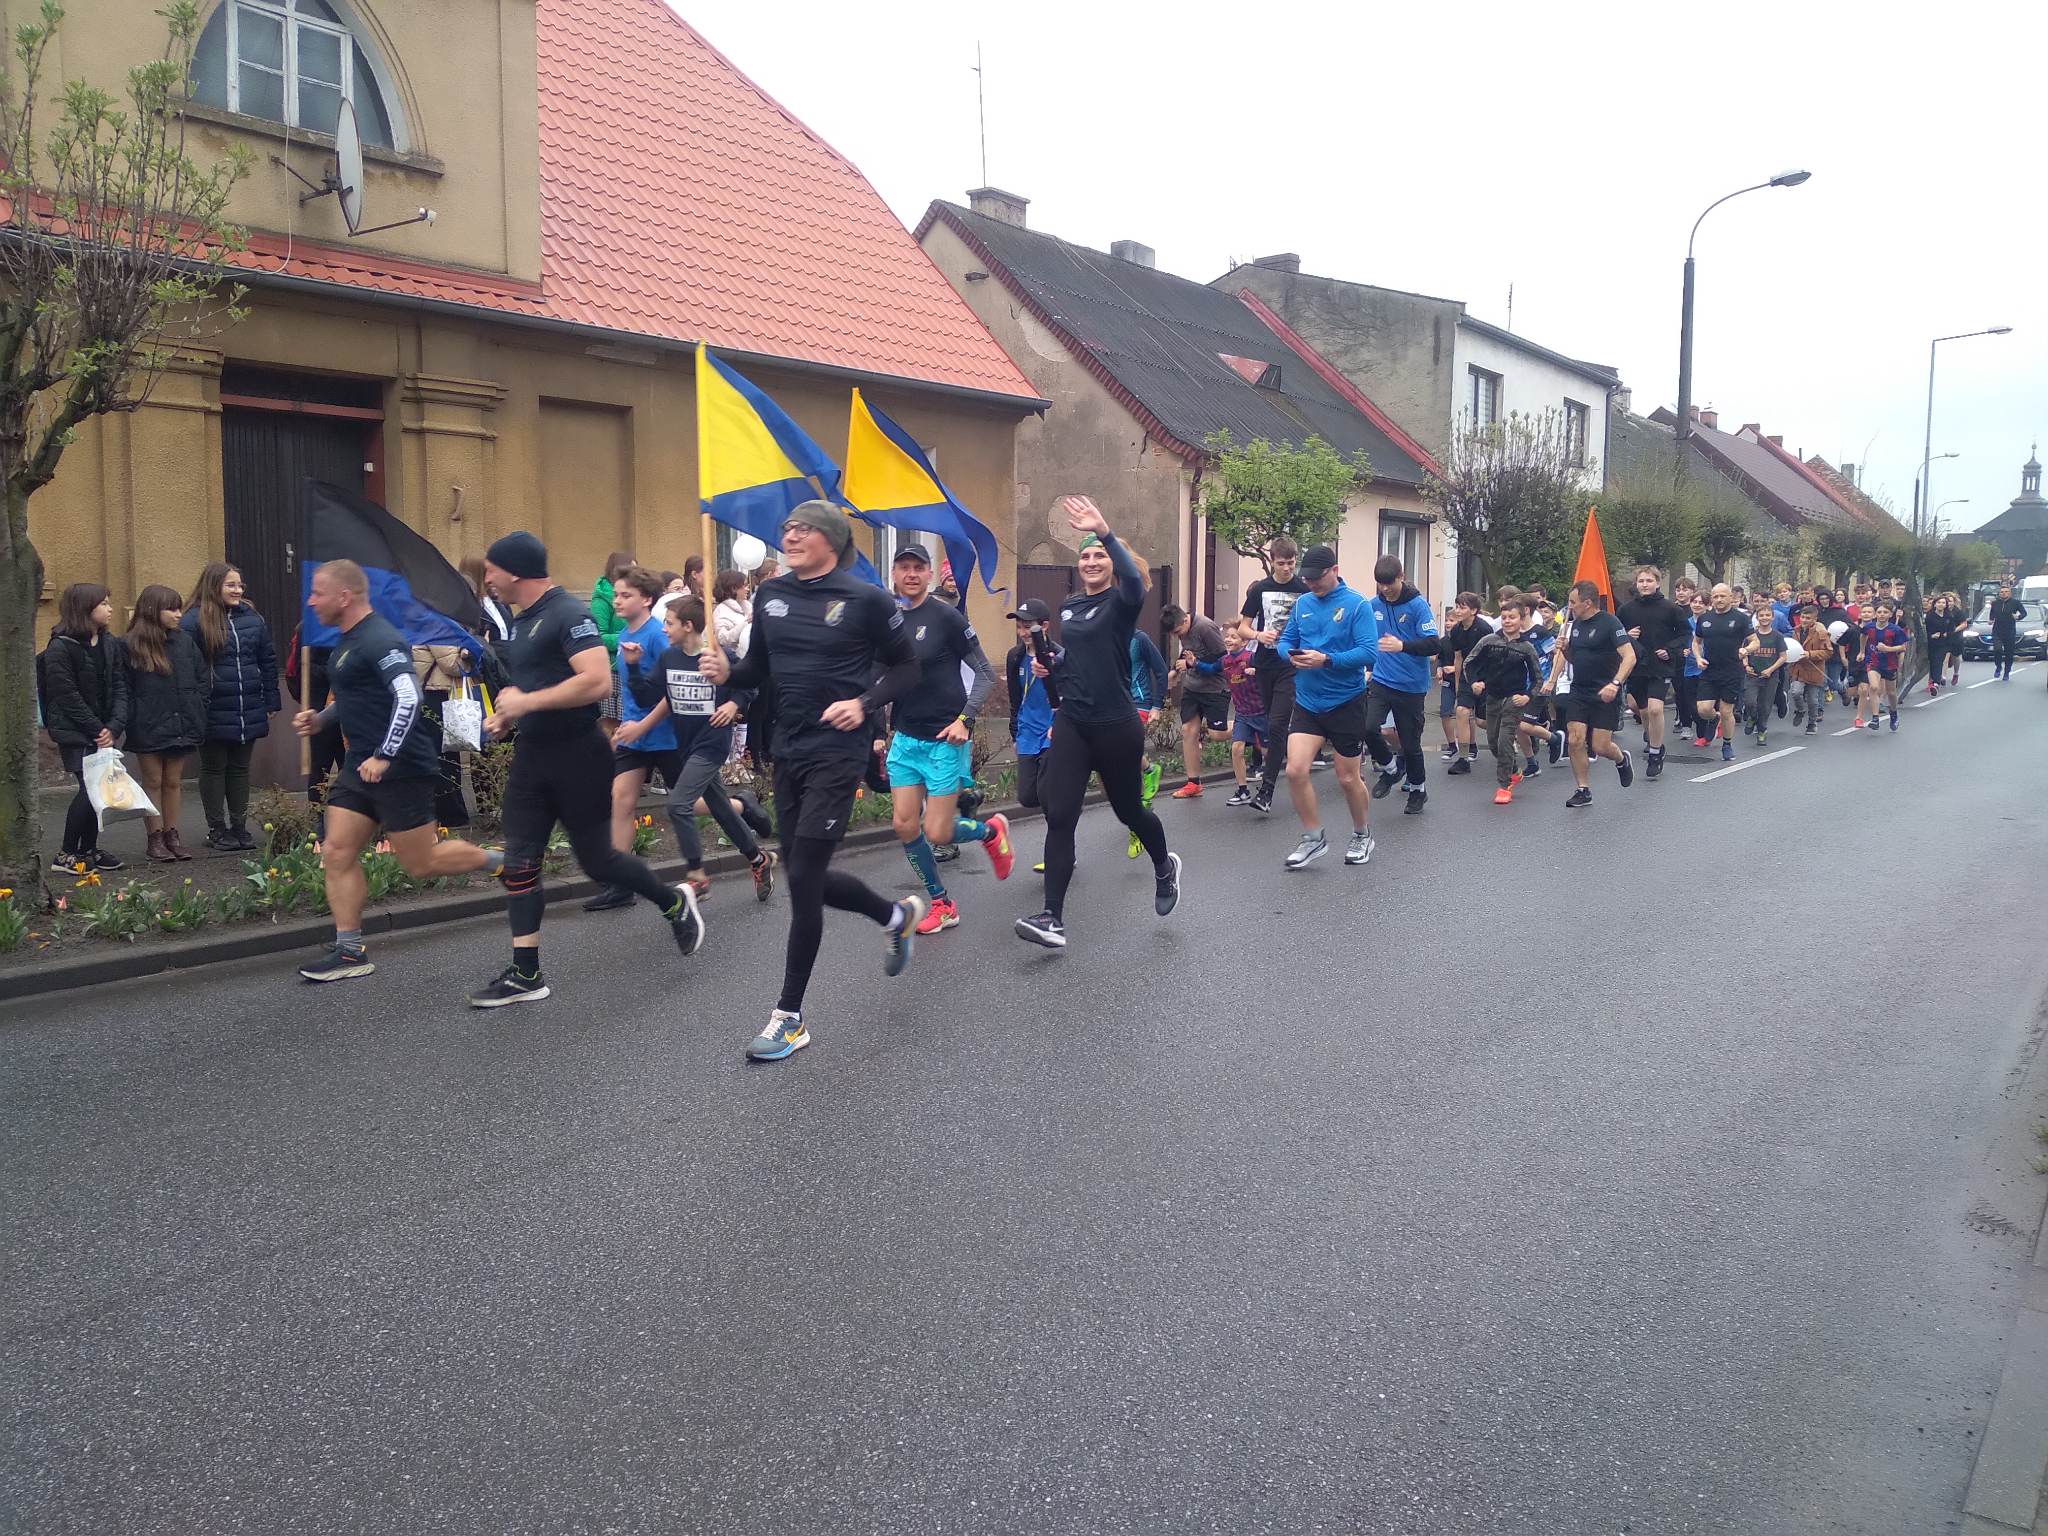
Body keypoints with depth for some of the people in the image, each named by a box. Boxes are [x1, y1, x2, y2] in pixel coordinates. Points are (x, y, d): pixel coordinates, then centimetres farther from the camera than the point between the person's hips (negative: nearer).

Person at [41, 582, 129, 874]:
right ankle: (67, 854, -1)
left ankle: (89, 849, 20)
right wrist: (97, 731, -14)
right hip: (74, 733, -6)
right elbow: (68, 698, -14)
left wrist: (114, 727, -10)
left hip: (103, 732, 6)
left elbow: (120, 688, 3)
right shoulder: (59, 648, -11)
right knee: (90, 788, -12)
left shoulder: (110, 644, 8)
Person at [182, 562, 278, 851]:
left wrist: (271, 702, 9)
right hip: (213, 715, -4)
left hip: (248, 713, 5)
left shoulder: (252, 618, 8)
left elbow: (268, 661, 12)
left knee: (240, 769, 13)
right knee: (214, 769, 8)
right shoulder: (195, 621, -8)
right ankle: (216, 829, 16)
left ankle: (239, 827, 21)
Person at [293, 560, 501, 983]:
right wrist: (320, 719, 12)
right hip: (361, 766, 10)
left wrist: (384, 756, -28)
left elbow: (409, 698, -27)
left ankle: (504, 863, 17)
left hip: (399, 768, -10)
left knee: (422, 865, -1)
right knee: (336, 854, 4)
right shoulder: (347, 641, 14)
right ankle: (350, 951, 9)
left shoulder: (380, 640, -17)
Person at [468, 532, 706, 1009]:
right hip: (532, 754, 9)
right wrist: (507, 715, 10)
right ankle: (525, 975, 8)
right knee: (518, 862, 3)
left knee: (596, 858, 2)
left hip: (577, 755, -9)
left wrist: (528, 702, -22)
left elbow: (598, 682, -27)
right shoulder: (522, 621, 14)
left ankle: (675, 904, 27)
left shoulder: (568, 614, -16)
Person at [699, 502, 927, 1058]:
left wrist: (865, 704, -18)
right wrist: (727, 672, -7)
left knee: (802, 877, -8)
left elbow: (905, 667, -2)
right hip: (788, 751, 7)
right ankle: (897, 915, 42)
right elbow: (761, 669, 14)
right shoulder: (770, 596, 7)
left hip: (838, 752, -7)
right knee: (805, 876, 13)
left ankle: (790, 1016, 5)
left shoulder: (865, 599, -9)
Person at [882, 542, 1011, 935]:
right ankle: (942, 905, 17)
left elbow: (985, 675, -7)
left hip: (945, 740, -5)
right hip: (905, 738, 5)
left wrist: (965, 719, -18)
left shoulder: (947, 617, -10)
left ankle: (991, 830, 26)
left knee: (937, 832, -6)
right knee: (904, 826, 0)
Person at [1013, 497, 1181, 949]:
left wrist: (1104, 532, -47)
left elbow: (1134, 578, -33)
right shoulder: (1068, 605, 11)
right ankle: (1052, 919, -10)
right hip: (1072, 724, 5)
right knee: (1059, 818, -9)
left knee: (1129, 810, 13)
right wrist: (1049, 664, 5)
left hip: (1116, 726, -4)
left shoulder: (1121, 602, -8)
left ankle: (1164, 866, 45)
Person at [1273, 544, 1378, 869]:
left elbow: (1369, 651, -18)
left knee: (1348, 778, 8)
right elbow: (1285, 640, 11)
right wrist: (1290, 654, -12)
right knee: (1295, 770, -10)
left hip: (1346, 702, -4)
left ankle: (1362, 836, 33)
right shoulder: (1302, 603, 5)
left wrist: (1327, 660, -27)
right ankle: (1314, 838, 8)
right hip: (1307, 701, 4)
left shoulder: (1357, 604, -11)